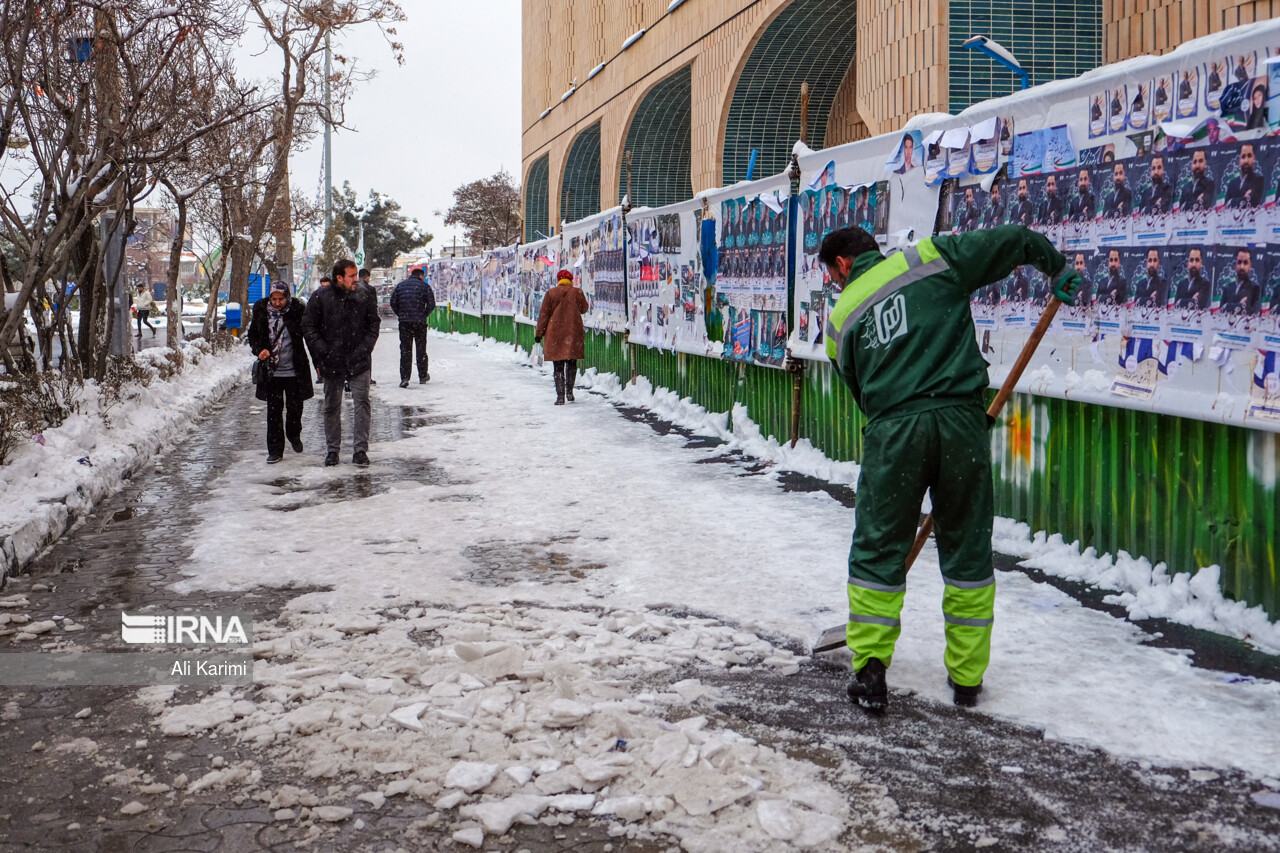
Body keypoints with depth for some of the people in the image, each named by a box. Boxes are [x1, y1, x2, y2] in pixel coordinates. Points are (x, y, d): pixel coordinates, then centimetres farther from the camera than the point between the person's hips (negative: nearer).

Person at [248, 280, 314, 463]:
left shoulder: (298, 309, -10)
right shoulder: (261, 309, -1)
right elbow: (253, 335, 10)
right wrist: (259, 350, -9)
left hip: (294, 370, -1)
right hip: (272, 371, 2)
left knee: (295, 407, 9)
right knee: (274, 411, 4)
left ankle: (294, 435, 39)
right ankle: (275, 450, 11)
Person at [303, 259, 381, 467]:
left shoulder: (365, 296, 0)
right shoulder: (321, 297, -4)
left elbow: (374, 325, 8)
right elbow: (308, 327, 1)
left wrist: (364, 349, -3)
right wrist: (322, 352, -6)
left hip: (359, 363, 0)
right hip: (332, 363, 0)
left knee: (362, 404, -5)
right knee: (332, 407, 9)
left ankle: (360, 449, 2)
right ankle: (332, 450, 20)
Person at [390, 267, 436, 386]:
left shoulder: (400, 285, 9)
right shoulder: (424, 286, -1)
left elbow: (393, 302, 6)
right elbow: (431, 304, -6)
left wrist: (401, 315, 13)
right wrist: (424, 315, 8)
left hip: (404, 322, 2)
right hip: (419, 322, -2)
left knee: (405, 350, 2)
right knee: (421, 349, 11)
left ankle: (404, 377, -8)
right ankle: (422, 376, 19)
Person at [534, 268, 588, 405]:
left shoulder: (551, 293, -1)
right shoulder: (577, 293, 1)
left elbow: (544, 314, 0)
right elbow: (583, 309, 16)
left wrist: (539, 333, 5)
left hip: (555, 333, -1)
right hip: (574, 332, 1)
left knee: (558, 365, 1)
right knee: (572, 363, 15)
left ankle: (560, 395, -6)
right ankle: (569, 391, 10)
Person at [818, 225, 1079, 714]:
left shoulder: (841, 318, 16)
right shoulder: (931, 259, 12)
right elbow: (1012, 241, 10)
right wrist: (1056, 268, 27)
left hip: (892, 428, 0)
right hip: (960, 417, 0)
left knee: (877, 549, 12)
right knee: (967, 550, 13)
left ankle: (869, 671, 7)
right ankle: (967, 677, 19)